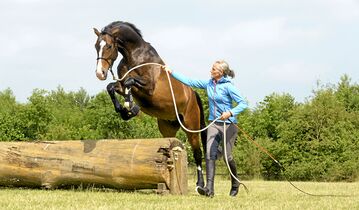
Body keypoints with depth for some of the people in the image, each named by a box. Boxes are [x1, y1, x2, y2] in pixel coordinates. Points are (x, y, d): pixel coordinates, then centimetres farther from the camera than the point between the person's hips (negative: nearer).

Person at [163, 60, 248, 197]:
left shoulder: (228, 87, -13)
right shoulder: (208, 84, 5)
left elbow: (243, 104, -15)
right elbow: (190, 82, 11)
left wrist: (230, 113, -30)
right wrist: (171, 73, 10)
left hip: (228, 124, -5)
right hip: (214, 123, 5)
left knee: (227, 157, 0)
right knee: (210, 154, -11)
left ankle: (235, 185, 27)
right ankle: (209, 189, -20)